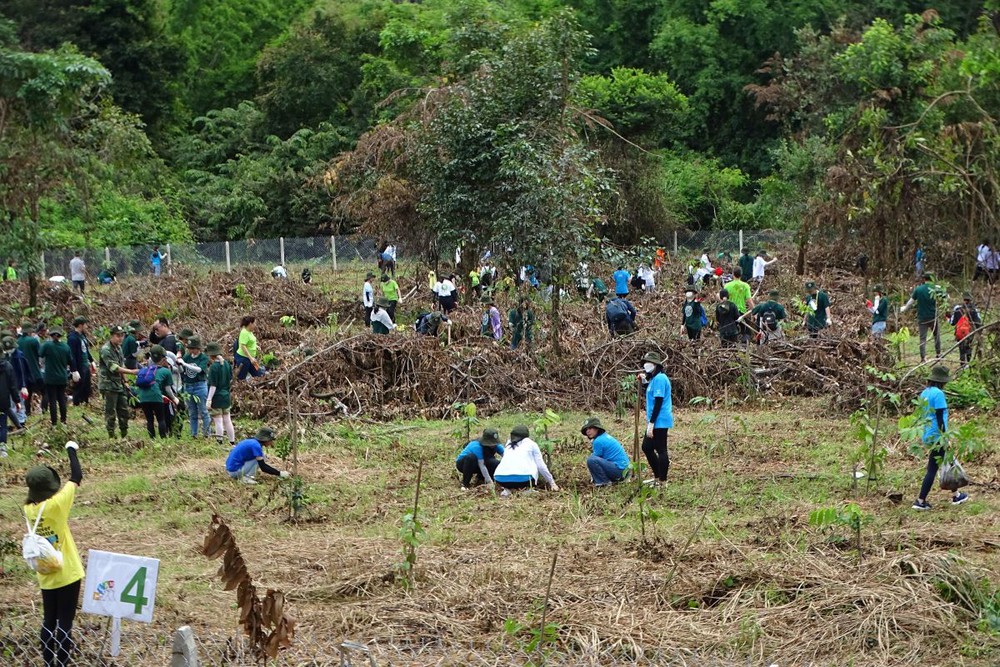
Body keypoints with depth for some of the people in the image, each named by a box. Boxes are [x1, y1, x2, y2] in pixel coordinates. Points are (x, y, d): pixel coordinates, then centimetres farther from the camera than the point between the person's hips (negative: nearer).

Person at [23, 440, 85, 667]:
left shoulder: (28, 508, -5)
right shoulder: (55, 505, -22)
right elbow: (77, 477, -15)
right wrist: (71, 449, -2)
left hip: (45, 577, 6)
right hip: (67, 574, -6)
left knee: (49, 621, 16)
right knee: (65, 622, 1)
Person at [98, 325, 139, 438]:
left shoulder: (119, 348, 12)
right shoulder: (105, 350, -16)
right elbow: (114, 368, -23)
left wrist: (124, 381, 16)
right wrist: (132, 372, -25)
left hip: (119, 384, 9)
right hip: (108, 385, -9)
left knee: (124, 410, 11)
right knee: (110, 412, -4)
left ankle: (125, 434, 20)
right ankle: (111, 435, 1)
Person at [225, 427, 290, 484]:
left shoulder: (251, 441, 11)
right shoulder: (256, 445, -16)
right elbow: (263, 467, -16)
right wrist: (280, 473, -11)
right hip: (234, 470, -9)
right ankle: (245, 477, -13)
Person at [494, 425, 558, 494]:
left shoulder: (508, 445, 29)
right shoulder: (531, 444, 19)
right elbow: (541, 466, 17)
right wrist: (552, 483, 28)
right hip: (522, 478, -4)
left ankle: (508, 489, 4)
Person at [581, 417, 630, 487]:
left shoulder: (598, 441, -13)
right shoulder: (606, 436, 15)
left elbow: (593, 459, -5)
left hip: (619, 470, -10)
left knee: (591, 460, -23)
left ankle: (604, 482, -10)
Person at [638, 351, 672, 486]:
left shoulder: (659, 378, -16)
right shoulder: (654, 378, 15)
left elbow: (658, 403, -20)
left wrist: (651, 423, -21)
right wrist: (644, 382, 12)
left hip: (660, 422, -11)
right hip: (655, 422, 11)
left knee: (661, 450, -3)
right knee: (646, 447, 18)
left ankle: (662, 481, 3)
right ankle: (657, 477, 27)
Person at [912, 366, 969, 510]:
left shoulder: (924, 393, 11)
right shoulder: (938, 394, -15)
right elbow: (940, 418, -17)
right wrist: (944, 436, -15)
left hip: (927, 436, 9)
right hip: (937, 436, -9)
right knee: (932, 469, 0)